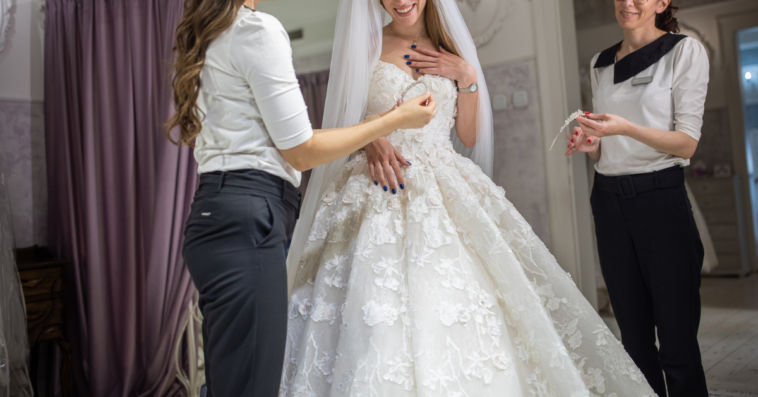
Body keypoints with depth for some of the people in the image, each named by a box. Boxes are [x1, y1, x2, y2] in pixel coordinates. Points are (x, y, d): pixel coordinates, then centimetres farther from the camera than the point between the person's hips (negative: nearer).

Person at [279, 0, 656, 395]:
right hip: (379, 192, -2)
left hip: (448, 192, 3)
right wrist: (371, 142, -13)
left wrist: (467, 77, 0)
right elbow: (342, 122, 6)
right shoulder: (362, 46, 6)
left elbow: (469, 137, 12)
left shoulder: (452, 48, 14)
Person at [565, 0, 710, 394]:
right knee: (634, 336, 11)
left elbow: (687, 143, -8)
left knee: (677, 338, -4)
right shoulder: (600, 63, 14)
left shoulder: (685, 51, -1)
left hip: (661, 197, -4)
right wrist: (590, 143, -4)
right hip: (609, 200, 5)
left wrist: (627, 128, -23)